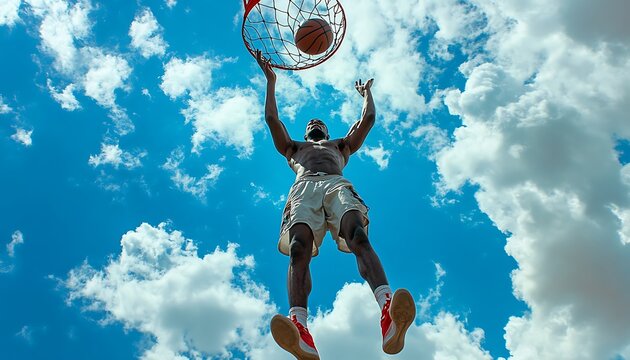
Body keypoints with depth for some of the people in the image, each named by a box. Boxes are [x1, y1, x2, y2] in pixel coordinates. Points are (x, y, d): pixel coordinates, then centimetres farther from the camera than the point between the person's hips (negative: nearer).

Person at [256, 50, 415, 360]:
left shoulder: (341, 145, 43)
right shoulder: (293, 148, 43)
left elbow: (368, 118, 37)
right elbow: (271, 118, 35)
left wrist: (366, 92, 54)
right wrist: (271, 81, 42)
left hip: (337, 185, 0)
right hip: (304, 189, 0)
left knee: (358, 236, -35)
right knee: (298, 247, -34)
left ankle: (390, 321, -61)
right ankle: (299, 329, -59)